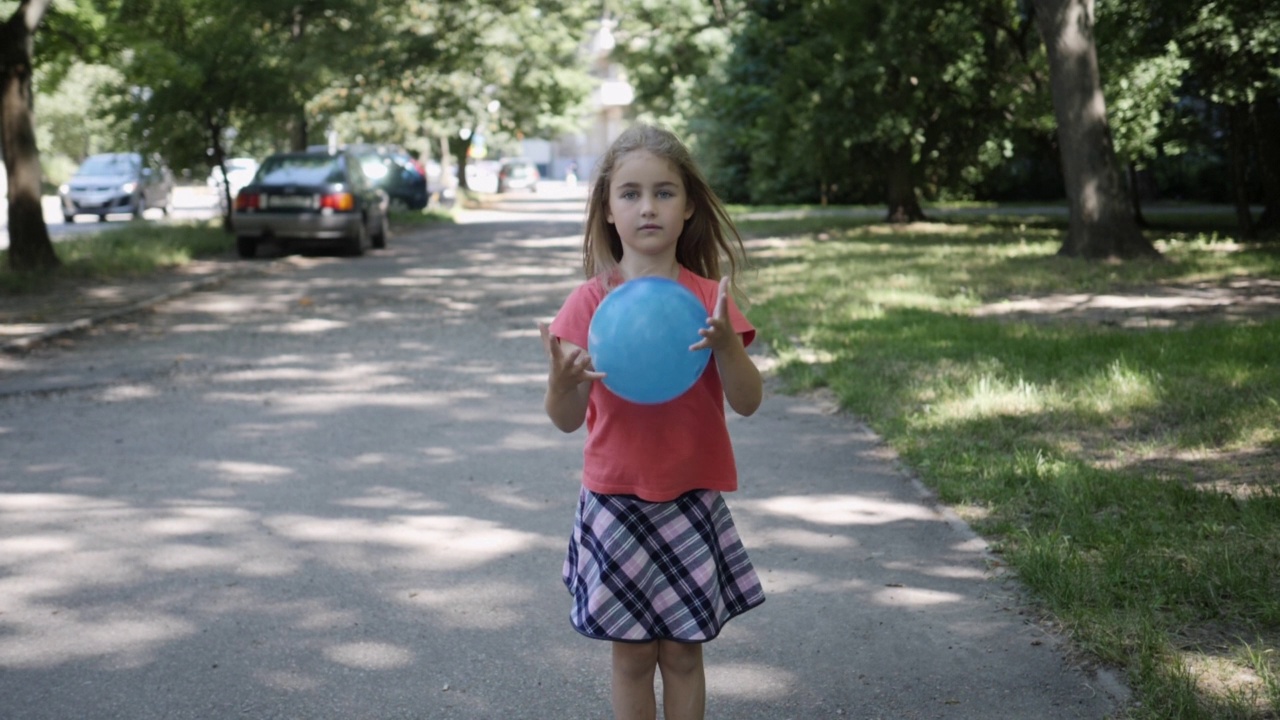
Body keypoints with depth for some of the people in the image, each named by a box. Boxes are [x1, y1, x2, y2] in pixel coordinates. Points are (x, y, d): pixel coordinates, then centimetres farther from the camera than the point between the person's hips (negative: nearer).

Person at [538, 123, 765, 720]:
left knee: (683, 651, 9)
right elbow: (566, 419, -6)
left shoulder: (709, 298, -4)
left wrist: (725, 345, -28)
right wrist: (562, 379, -29)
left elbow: (747, 402, -9)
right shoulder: (589, 301, -6)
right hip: (615, 500, 0)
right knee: (632, 653, 8)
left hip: (692, 499, 1)